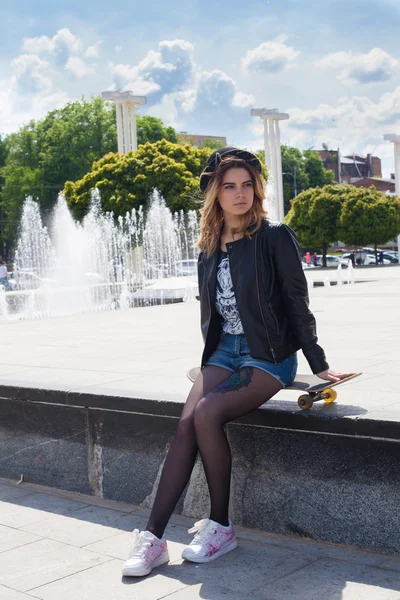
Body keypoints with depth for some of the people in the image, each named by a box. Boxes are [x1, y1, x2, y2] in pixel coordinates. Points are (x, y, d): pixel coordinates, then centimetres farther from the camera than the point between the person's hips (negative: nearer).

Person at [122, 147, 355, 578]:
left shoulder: (275, 237, -6)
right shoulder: (210, 248, 11)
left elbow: (296, 303, -4)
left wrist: (318, 365, -3)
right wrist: (208, 360, 18)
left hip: (269, 355, -5)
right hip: (224, 350, 5)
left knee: (207, 413, -27)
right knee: (186, 424, -18)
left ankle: (221, 527, -11)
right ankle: (153, 537, -16)